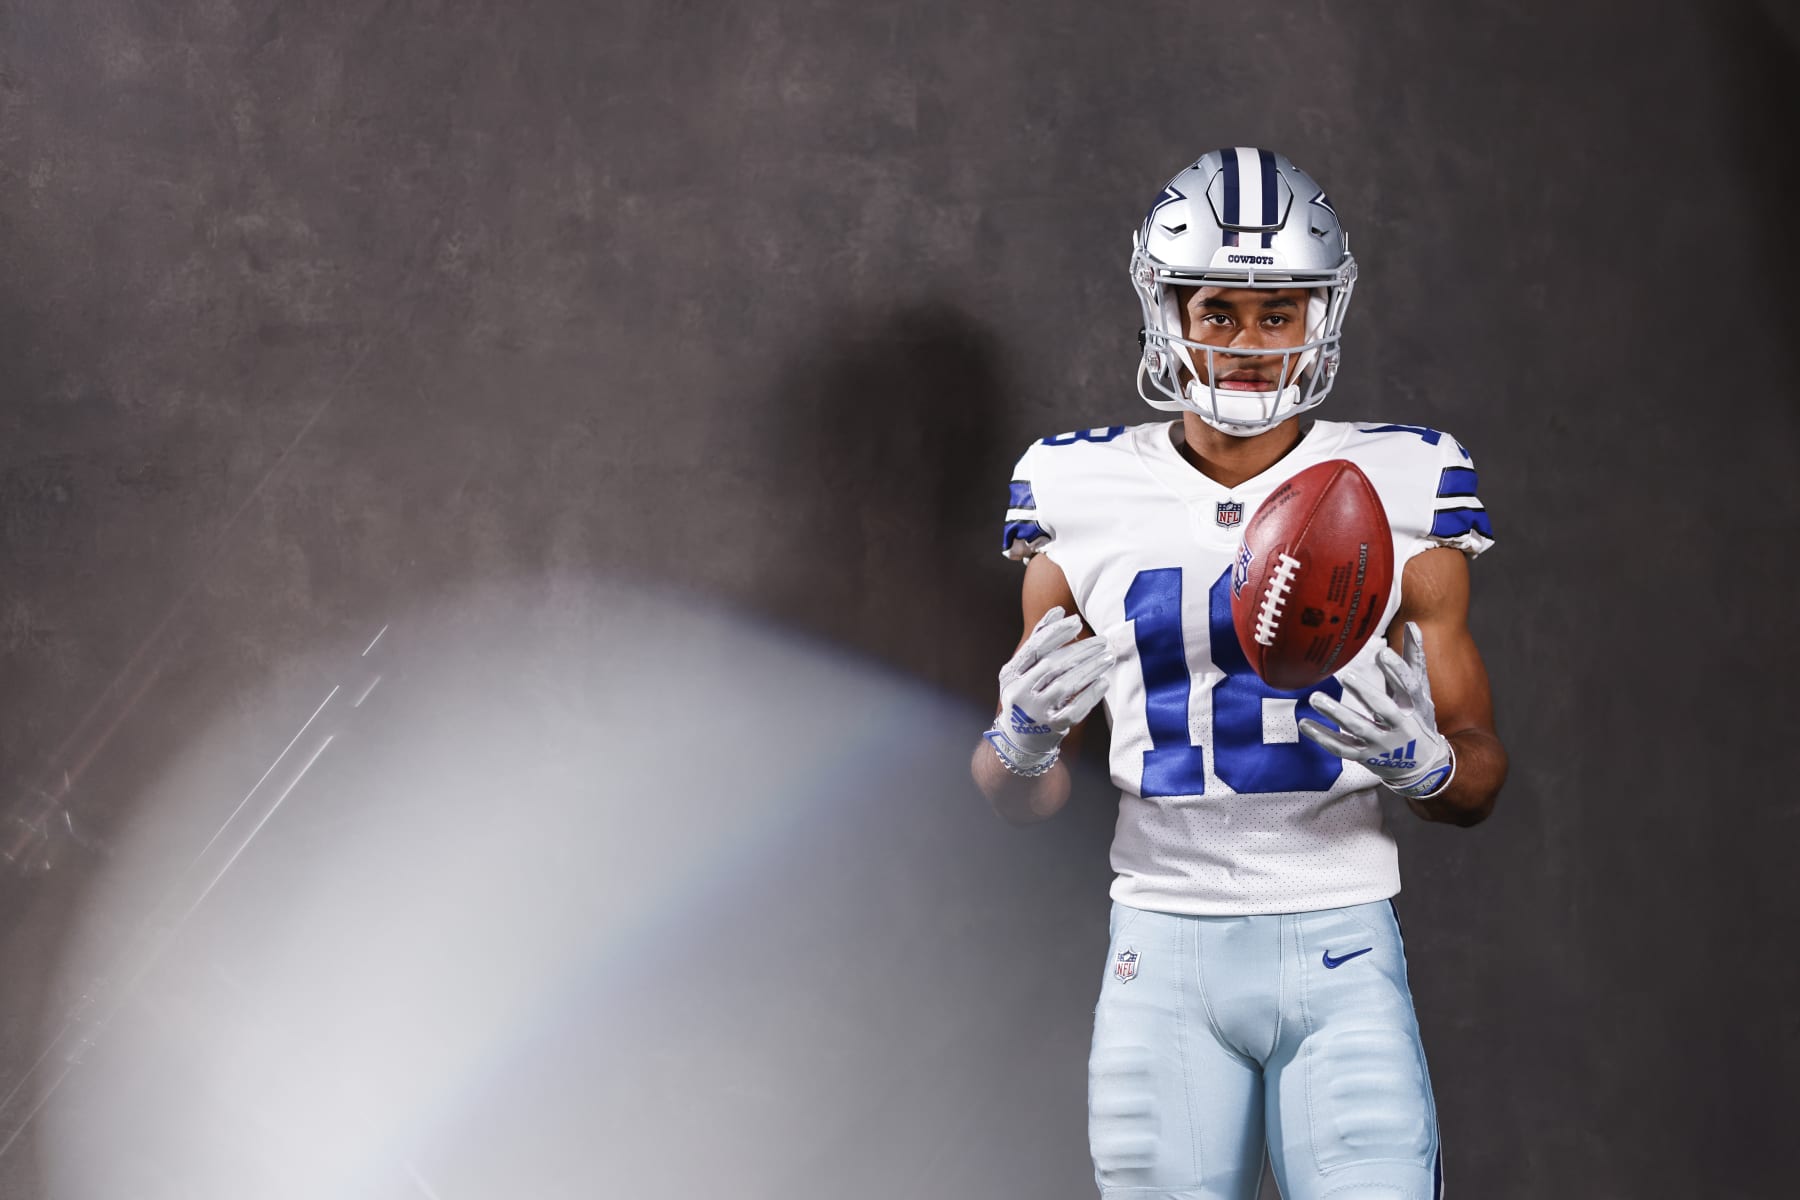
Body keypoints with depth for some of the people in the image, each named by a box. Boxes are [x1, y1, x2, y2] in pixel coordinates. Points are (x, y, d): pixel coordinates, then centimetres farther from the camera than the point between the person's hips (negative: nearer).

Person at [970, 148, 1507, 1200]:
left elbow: (1481, 781, 8)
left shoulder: (1398, 497, 2)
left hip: (1341, 952, -1)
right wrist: (1025, 740, -12)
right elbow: (1022, 798, 10)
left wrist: (1421, 760, -15)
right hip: (1164, 952, 1)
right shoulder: (1088, 500, 4)